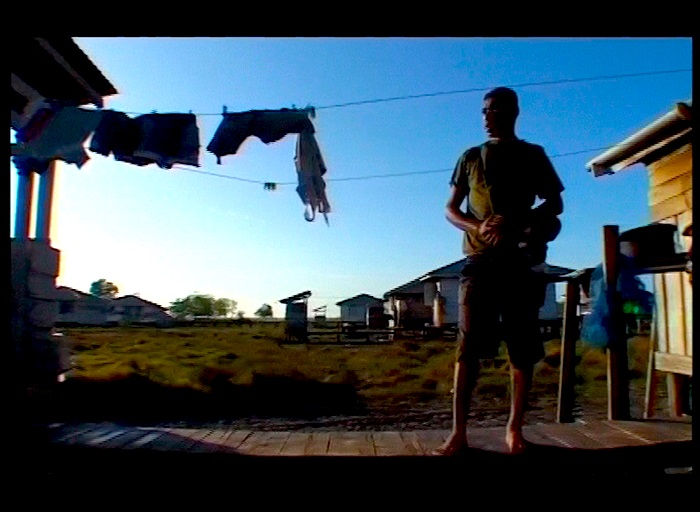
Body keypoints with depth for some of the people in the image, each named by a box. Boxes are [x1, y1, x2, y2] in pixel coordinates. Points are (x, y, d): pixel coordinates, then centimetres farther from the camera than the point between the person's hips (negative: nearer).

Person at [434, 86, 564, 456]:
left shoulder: (533, 155, 13)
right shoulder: (470, 158, 15)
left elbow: (555, 205, 9)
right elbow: (450, 209, 12)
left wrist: (517, 222, -11)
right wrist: (477, 227, -10)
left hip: (522, 260, 0)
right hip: (480, 260, 0)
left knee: (523, 346, 0)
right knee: (469, 346, -6)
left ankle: (514, 429, 10)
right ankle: (458, 432, -5)